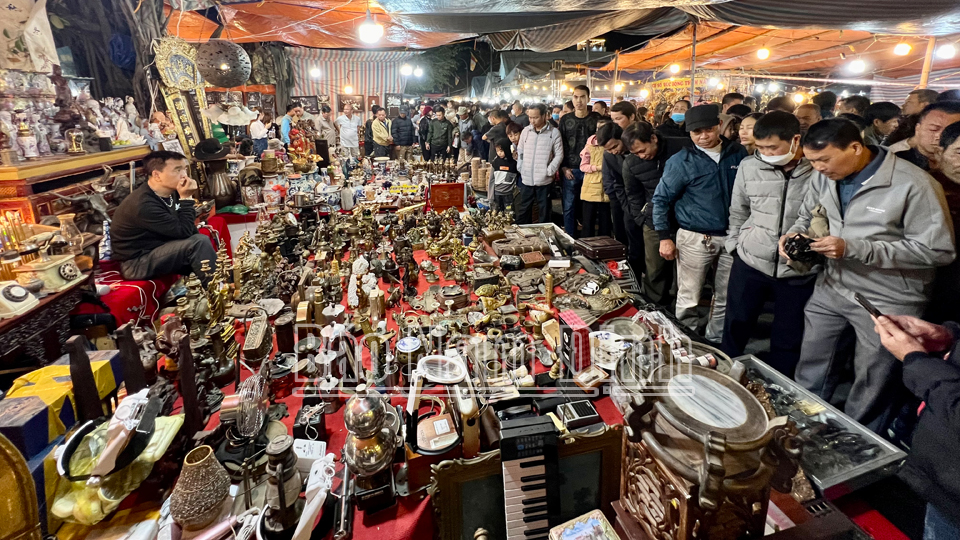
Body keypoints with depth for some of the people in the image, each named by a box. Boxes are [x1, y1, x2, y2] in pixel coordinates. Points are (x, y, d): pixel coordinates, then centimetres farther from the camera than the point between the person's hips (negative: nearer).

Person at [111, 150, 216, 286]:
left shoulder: (169, 193, 0)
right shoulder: (143, 205, -25)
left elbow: (184, 229, 9)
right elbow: (183, 232, -26)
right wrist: (186, 198, -23)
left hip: (159, 249, 9)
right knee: (199, 242, -24)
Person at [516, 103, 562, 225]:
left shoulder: (554, 132, -4)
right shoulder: (526, 130, 6)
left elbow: (559, 155, -3)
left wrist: (549, 171, -10)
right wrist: (520, 168, 3)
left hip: (544, 180, -3)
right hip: (526, 179, 3)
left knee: (544, 212, 8)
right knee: (523, 210, 11)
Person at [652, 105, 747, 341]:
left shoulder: (739, 153, 5)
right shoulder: (681, 161, -4)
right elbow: (661, 199, -1)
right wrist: (664, 237, -7)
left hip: (732, 237, 4)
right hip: (696, 238, -3)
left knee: (725, 298, 13)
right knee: (688, 299, 2)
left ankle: (716, 342, 31)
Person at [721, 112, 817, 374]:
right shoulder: (749, 166, -3)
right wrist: (734, 244, 6)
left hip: (799, 272, -1)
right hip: (749, 264, 2)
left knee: (788, 340, 14)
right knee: (736, 328, 15)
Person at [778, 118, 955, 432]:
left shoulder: (913, 185, -21)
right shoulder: (824, 177, -2)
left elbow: (938, 250, -20)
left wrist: (854, 248, -28)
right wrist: (795, 234, -9)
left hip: (886, 302, -5)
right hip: (831, 288, 6)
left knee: (872, 386, 12)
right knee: (811, 370, 18)